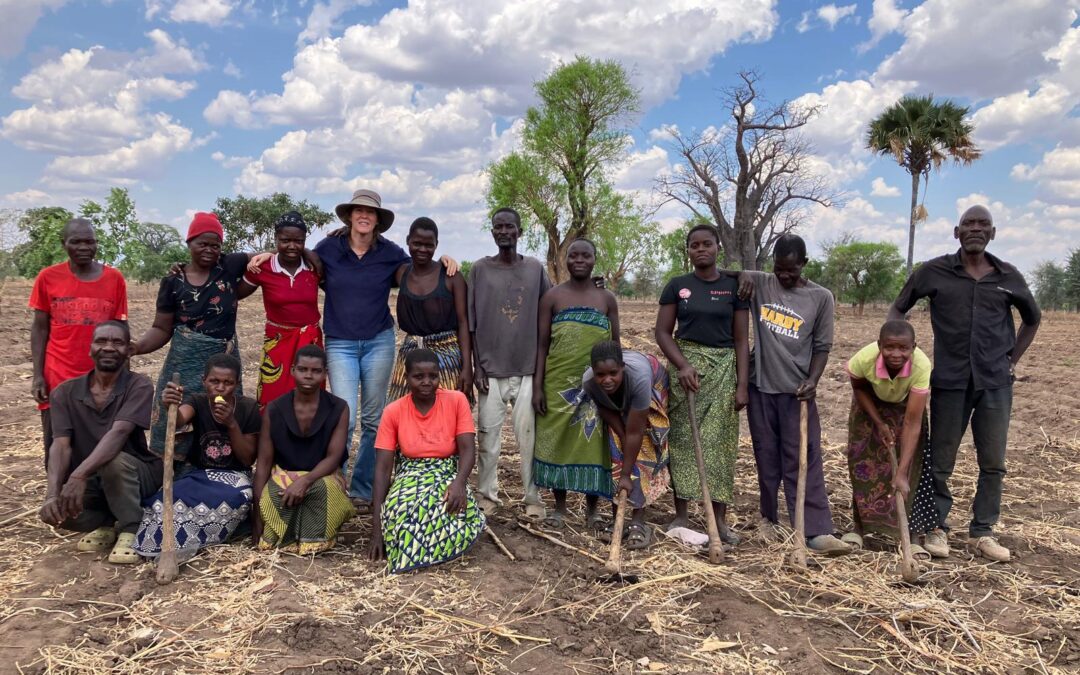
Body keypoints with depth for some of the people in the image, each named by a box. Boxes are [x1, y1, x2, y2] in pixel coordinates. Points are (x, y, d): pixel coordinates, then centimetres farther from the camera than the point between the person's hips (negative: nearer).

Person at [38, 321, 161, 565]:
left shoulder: (139, 386, -17)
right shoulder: (65, 392, -5)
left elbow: (118, 433, -31)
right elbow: (60, 446, -16)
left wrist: (80, 475, -45)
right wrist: (53, 494, -33)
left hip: (137, 473, -3)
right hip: (92, 481, 4)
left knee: (114, 461, -37)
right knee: (55, 511, -26)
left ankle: (130, 529, -14)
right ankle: (108, 523, 5)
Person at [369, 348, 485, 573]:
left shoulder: (457, 401, -6)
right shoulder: (393, 412, -5)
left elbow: (467, 449, -11)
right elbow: (383, 468, -7)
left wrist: (459, 482, -35)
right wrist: (376, 527, -15)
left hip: (447, 474, 0)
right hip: (410, 477, 0)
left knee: (452, 505, -36)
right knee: (401, 510, -36)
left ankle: (410, 551, -9)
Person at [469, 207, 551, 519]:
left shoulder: (535, 268, 7)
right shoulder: (480, 269, 3)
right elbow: (471, 322, 3)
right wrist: (476, 366, -1)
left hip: (528, 368, 1)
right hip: (491, 369, 0)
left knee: (529, 435, 2)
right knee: (488, 435, 3)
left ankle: (533, 497, 12)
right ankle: (487, 494, 17)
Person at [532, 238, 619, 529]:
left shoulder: (607, 298, 7)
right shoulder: (552, 297, 3)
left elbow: (615, 345, 10)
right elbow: (542, 344, 2)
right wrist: (537, 385, -4)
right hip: (559, 381, 0)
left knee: (593, 439, 3)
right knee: (557, 439, 5)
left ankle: (592, 506, 18)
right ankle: (559, 506, 19)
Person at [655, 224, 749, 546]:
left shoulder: (734, 286, 3)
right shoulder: (677, 286, 3)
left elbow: (742, 339, 2)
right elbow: (662, 332, 1)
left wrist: (743, 384, -5)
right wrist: (683, 365, -14)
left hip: (723, 368, 0)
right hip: (685, 365, 0)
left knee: (719, 442, -1)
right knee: (682, 440, 2)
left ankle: (720, 520, 6)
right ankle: (681, 515, 12)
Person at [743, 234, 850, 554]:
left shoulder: (821, 297, -1)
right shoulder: (759, 283, 2)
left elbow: (822, 346, 1)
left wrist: (813, 380, -13)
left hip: (797, 389, -1)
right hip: (760, 385, 2)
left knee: (804, 459, -3)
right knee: (766, 456, 11)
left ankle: (817, 530, -3)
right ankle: (768, 517, 25)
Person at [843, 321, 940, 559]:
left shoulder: (922, 366, -40)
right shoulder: (863, 359, -38)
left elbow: (912, 423, -38)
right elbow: (859, 389, -11)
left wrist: (902, 472, -41)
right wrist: (879, 423, -19)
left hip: (906, 407, -1)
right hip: (871, 404, 1)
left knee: (913, 465, -12)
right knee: (863, 460, -3)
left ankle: (912, 536, -5)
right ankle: (860, 526, 12)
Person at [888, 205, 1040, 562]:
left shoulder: (1008, 276, 4)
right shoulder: (934, 271, -3)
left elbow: (1032, 318, 20)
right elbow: (898, 308, 7)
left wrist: (1013, 359, 11)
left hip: (995, 382, 2)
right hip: (949, 381, -2)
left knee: (993, 464, 7)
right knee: (940, 462, 6)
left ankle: (982, 532, 20)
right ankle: (938, 527, 20)